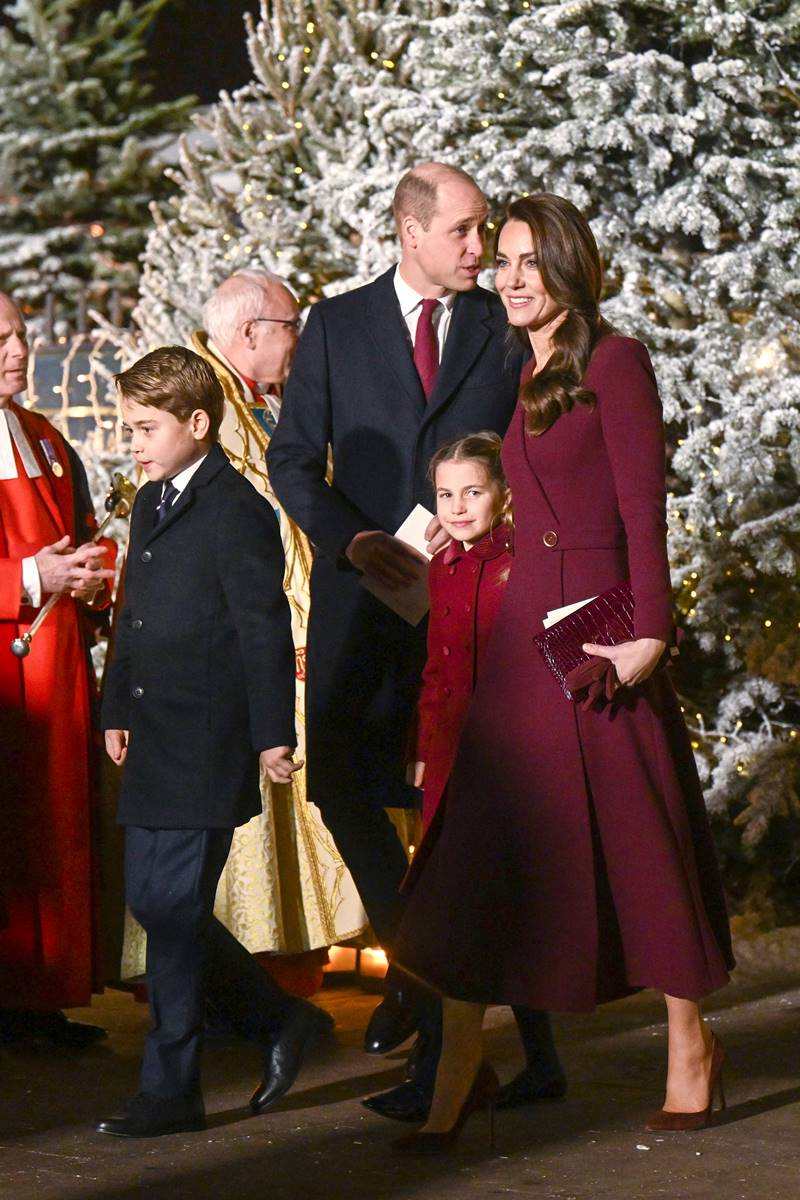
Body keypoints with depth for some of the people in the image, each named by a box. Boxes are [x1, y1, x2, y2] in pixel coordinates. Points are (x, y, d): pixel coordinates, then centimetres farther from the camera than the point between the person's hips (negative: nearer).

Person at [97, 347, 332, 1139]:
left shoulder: (238, 513, -12)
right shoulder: (150, 504, 15)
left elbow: (265, 631, -14)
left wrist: (272, 736, -14)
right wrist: (118, 711, 20)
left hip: (206, 749, -9)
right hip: (155, 744, 9)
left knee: (173, 912, -6)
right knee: (151, 901, 11)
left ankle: (170, 1093, 3)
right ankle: (280, 1021, 25)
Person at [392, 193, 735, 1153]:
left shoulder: (613, 361, -5)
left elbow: (643, 507, -10)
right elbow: (491, 500, 15)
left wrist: (647, 629, -17)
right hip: (515, 629, 6)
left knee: (637, 828, 4)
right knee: (477, 840, -1)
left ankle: (690, 1041, 19)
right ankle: (460, 1069, 1)